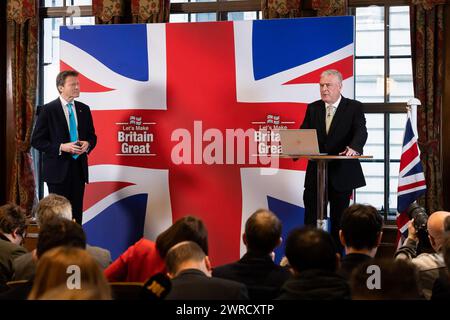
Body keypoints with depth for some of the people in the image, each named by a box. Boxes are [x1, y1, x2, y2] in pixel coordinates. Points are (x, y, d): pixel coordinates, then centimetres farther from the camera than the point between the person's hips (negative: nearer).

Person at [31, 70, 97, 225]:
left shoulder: (84, 109, 10)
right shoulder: (48, 110, -6)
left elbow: (92, 136, 18)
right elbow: (36, 141, -6)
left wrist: (88, 144, -6)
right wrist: (61, 147, -18)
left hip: (79, 169, 5)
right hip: (58, 170, -4)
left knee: (77, 213, 6)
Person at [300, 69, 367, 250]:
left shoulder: (354, 107, -1)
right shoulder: (312, 108, 9)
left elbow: (361, 131, -15)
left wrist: (354, 148, -37)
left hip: (342, 173, -2)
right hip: (316, 173, 2)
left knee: (339, 218, 7)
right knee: (311, 217, 0)